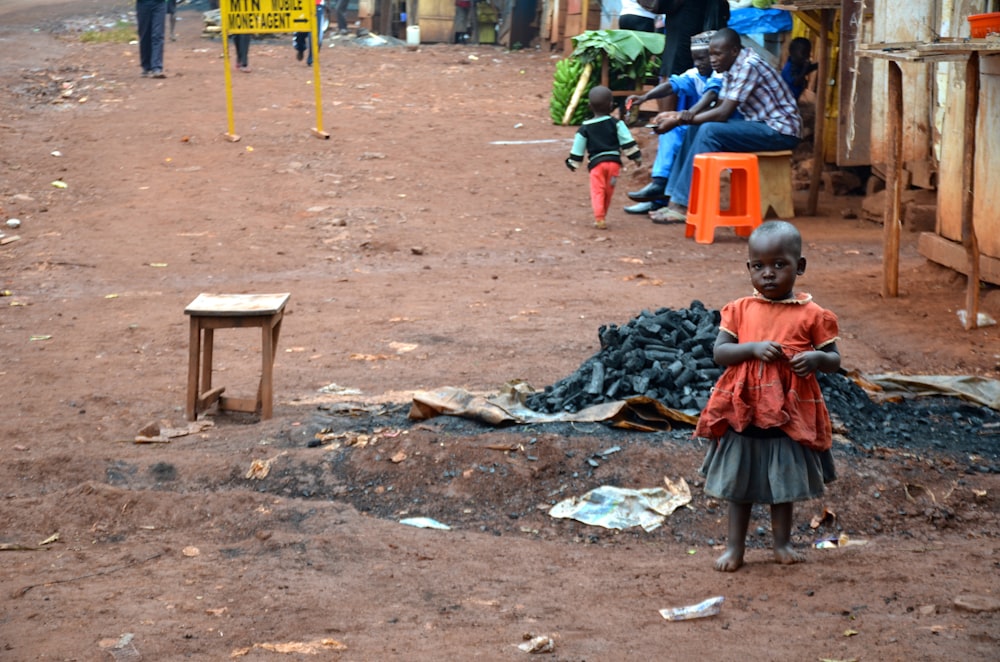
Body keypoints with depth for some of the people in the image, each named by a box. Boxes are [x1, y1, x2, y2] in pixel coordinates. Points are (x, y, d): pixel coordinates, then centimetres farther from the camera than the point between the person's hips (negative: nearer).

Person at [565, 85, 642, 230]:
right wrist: (636, 157, 7)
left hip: (596, 163, -1)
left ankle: (599, 218, -19)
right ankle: (601, 217, 24)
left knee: (597, 191, -2)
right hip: (614, 161, 1)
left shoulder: (585, 128, 3)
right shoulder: (616, 123, 2)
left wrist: (573, 163, 20)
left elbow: (578, 148, 7)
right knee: (608, 192, 14)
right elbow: (627, 142, 1)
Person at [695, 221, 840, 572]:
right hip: (743, 412, 1)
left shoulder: (811, 314, -4)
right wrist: (753, 348, -23)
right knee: (739, 481, 10)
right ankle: (735, 546, 21)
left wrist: (816, 358, -23)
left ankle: (782, 543, 29)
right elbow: (719, 352, -7)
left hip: (790, 414, -1)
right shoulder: (740, 310, 0)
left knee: (785, 480, 12)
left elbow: (834, 359, -1)